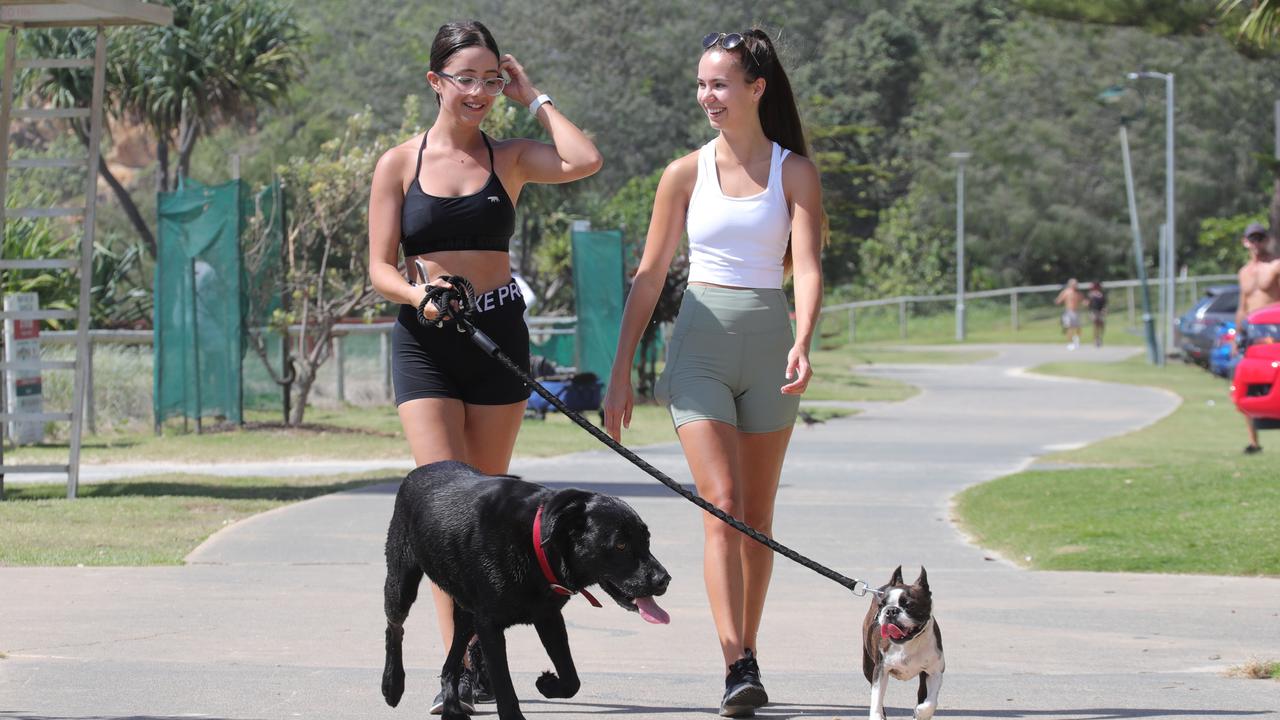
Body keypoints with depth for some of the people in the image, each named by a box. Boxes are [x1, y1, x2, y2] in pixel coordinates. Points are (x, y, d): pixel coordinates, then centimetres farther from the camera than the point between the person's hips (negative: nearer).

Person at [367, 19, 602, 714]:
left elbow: (585, 160, -13)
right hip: (424, 341, -2)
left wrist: (534, 97, -1)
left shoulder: (508, 159, 6)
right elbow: (380, 267, 1)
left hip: (497, 335, 2)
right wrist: (422, 296, -20)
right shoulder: (400, 163, 4)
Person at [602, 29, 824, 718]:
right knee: (721, 505, -13)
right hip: (700, 343, 0)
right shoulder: (686, 174, 6)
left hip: (769, 343, 1)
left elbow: (807, 267, -8)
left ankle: (745, 653, 19)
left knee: (757, 514, 7)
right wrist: (620, 371, 6)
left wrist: (802, 344, -26)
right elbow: (649, 277, 9)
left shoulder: (794, 172, 3)